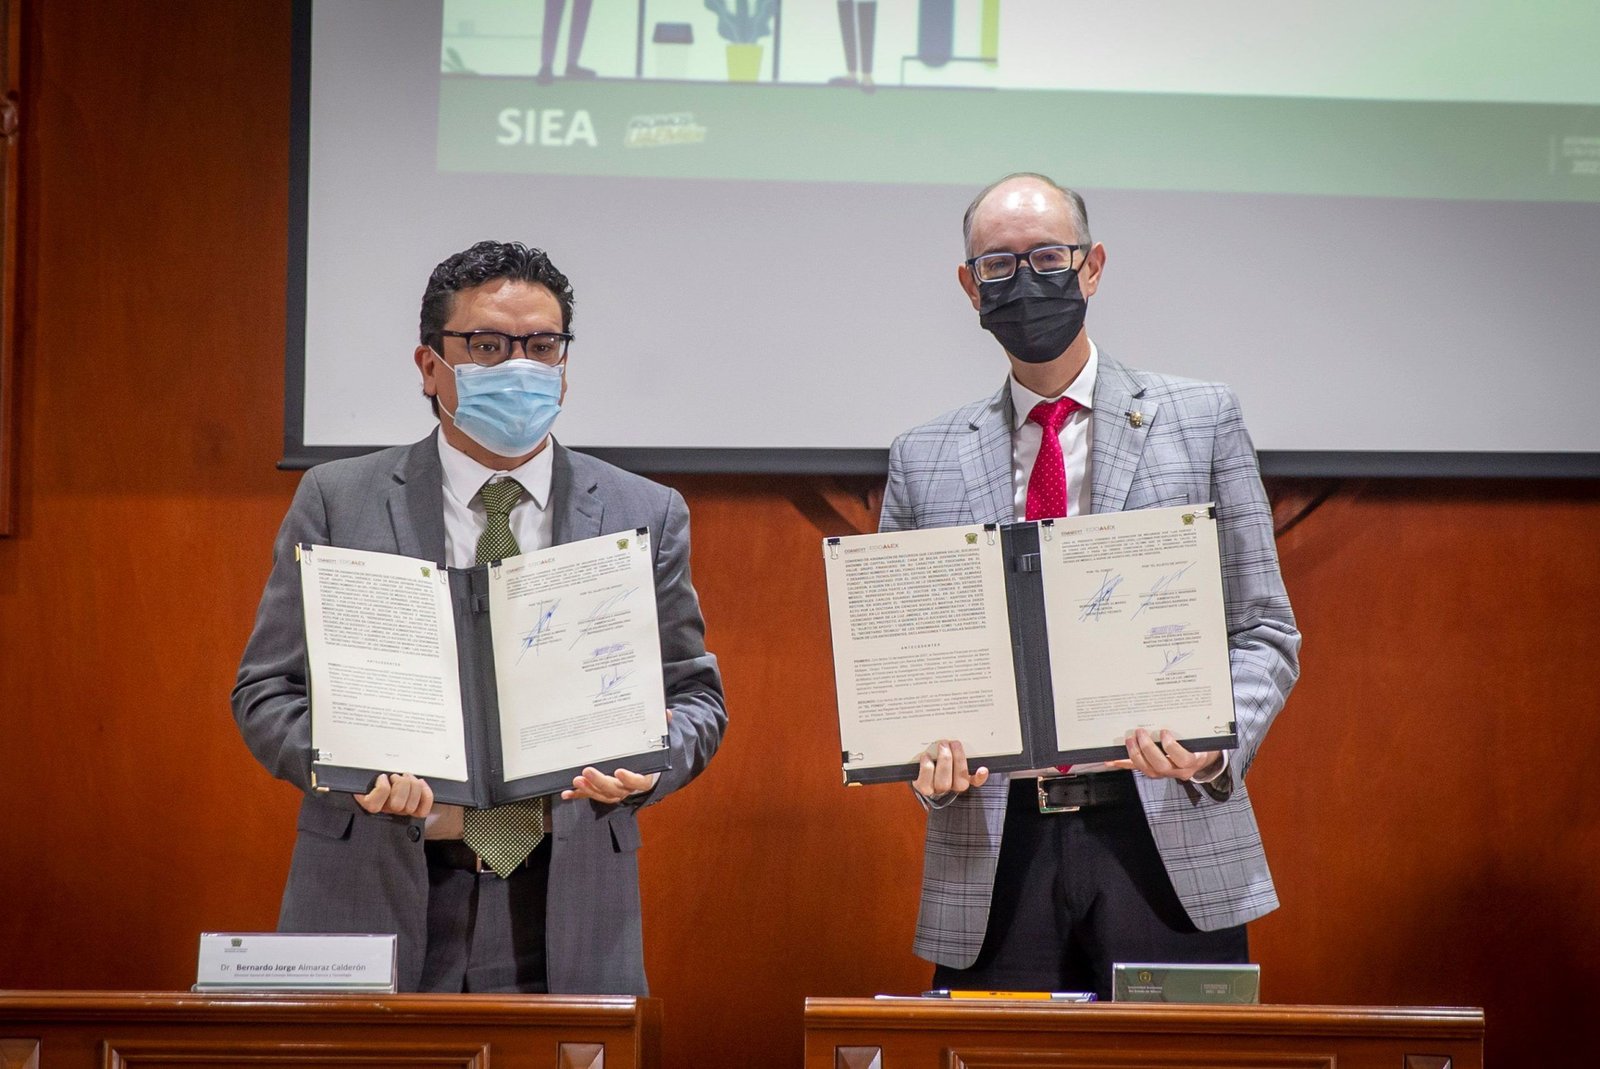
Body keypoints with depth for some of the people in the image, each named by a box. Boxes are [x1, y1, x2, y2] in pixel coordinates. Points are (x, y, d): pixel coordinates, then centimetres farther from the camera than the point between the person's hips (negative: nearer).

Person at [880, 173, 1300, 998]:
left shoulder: (1201, 421, 8)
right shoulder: (924, 460, 12)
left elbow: (1264, 634, 6)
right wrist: (926, 751, -8)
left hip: (1167, 845, -1)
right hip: (994, 860, 1)